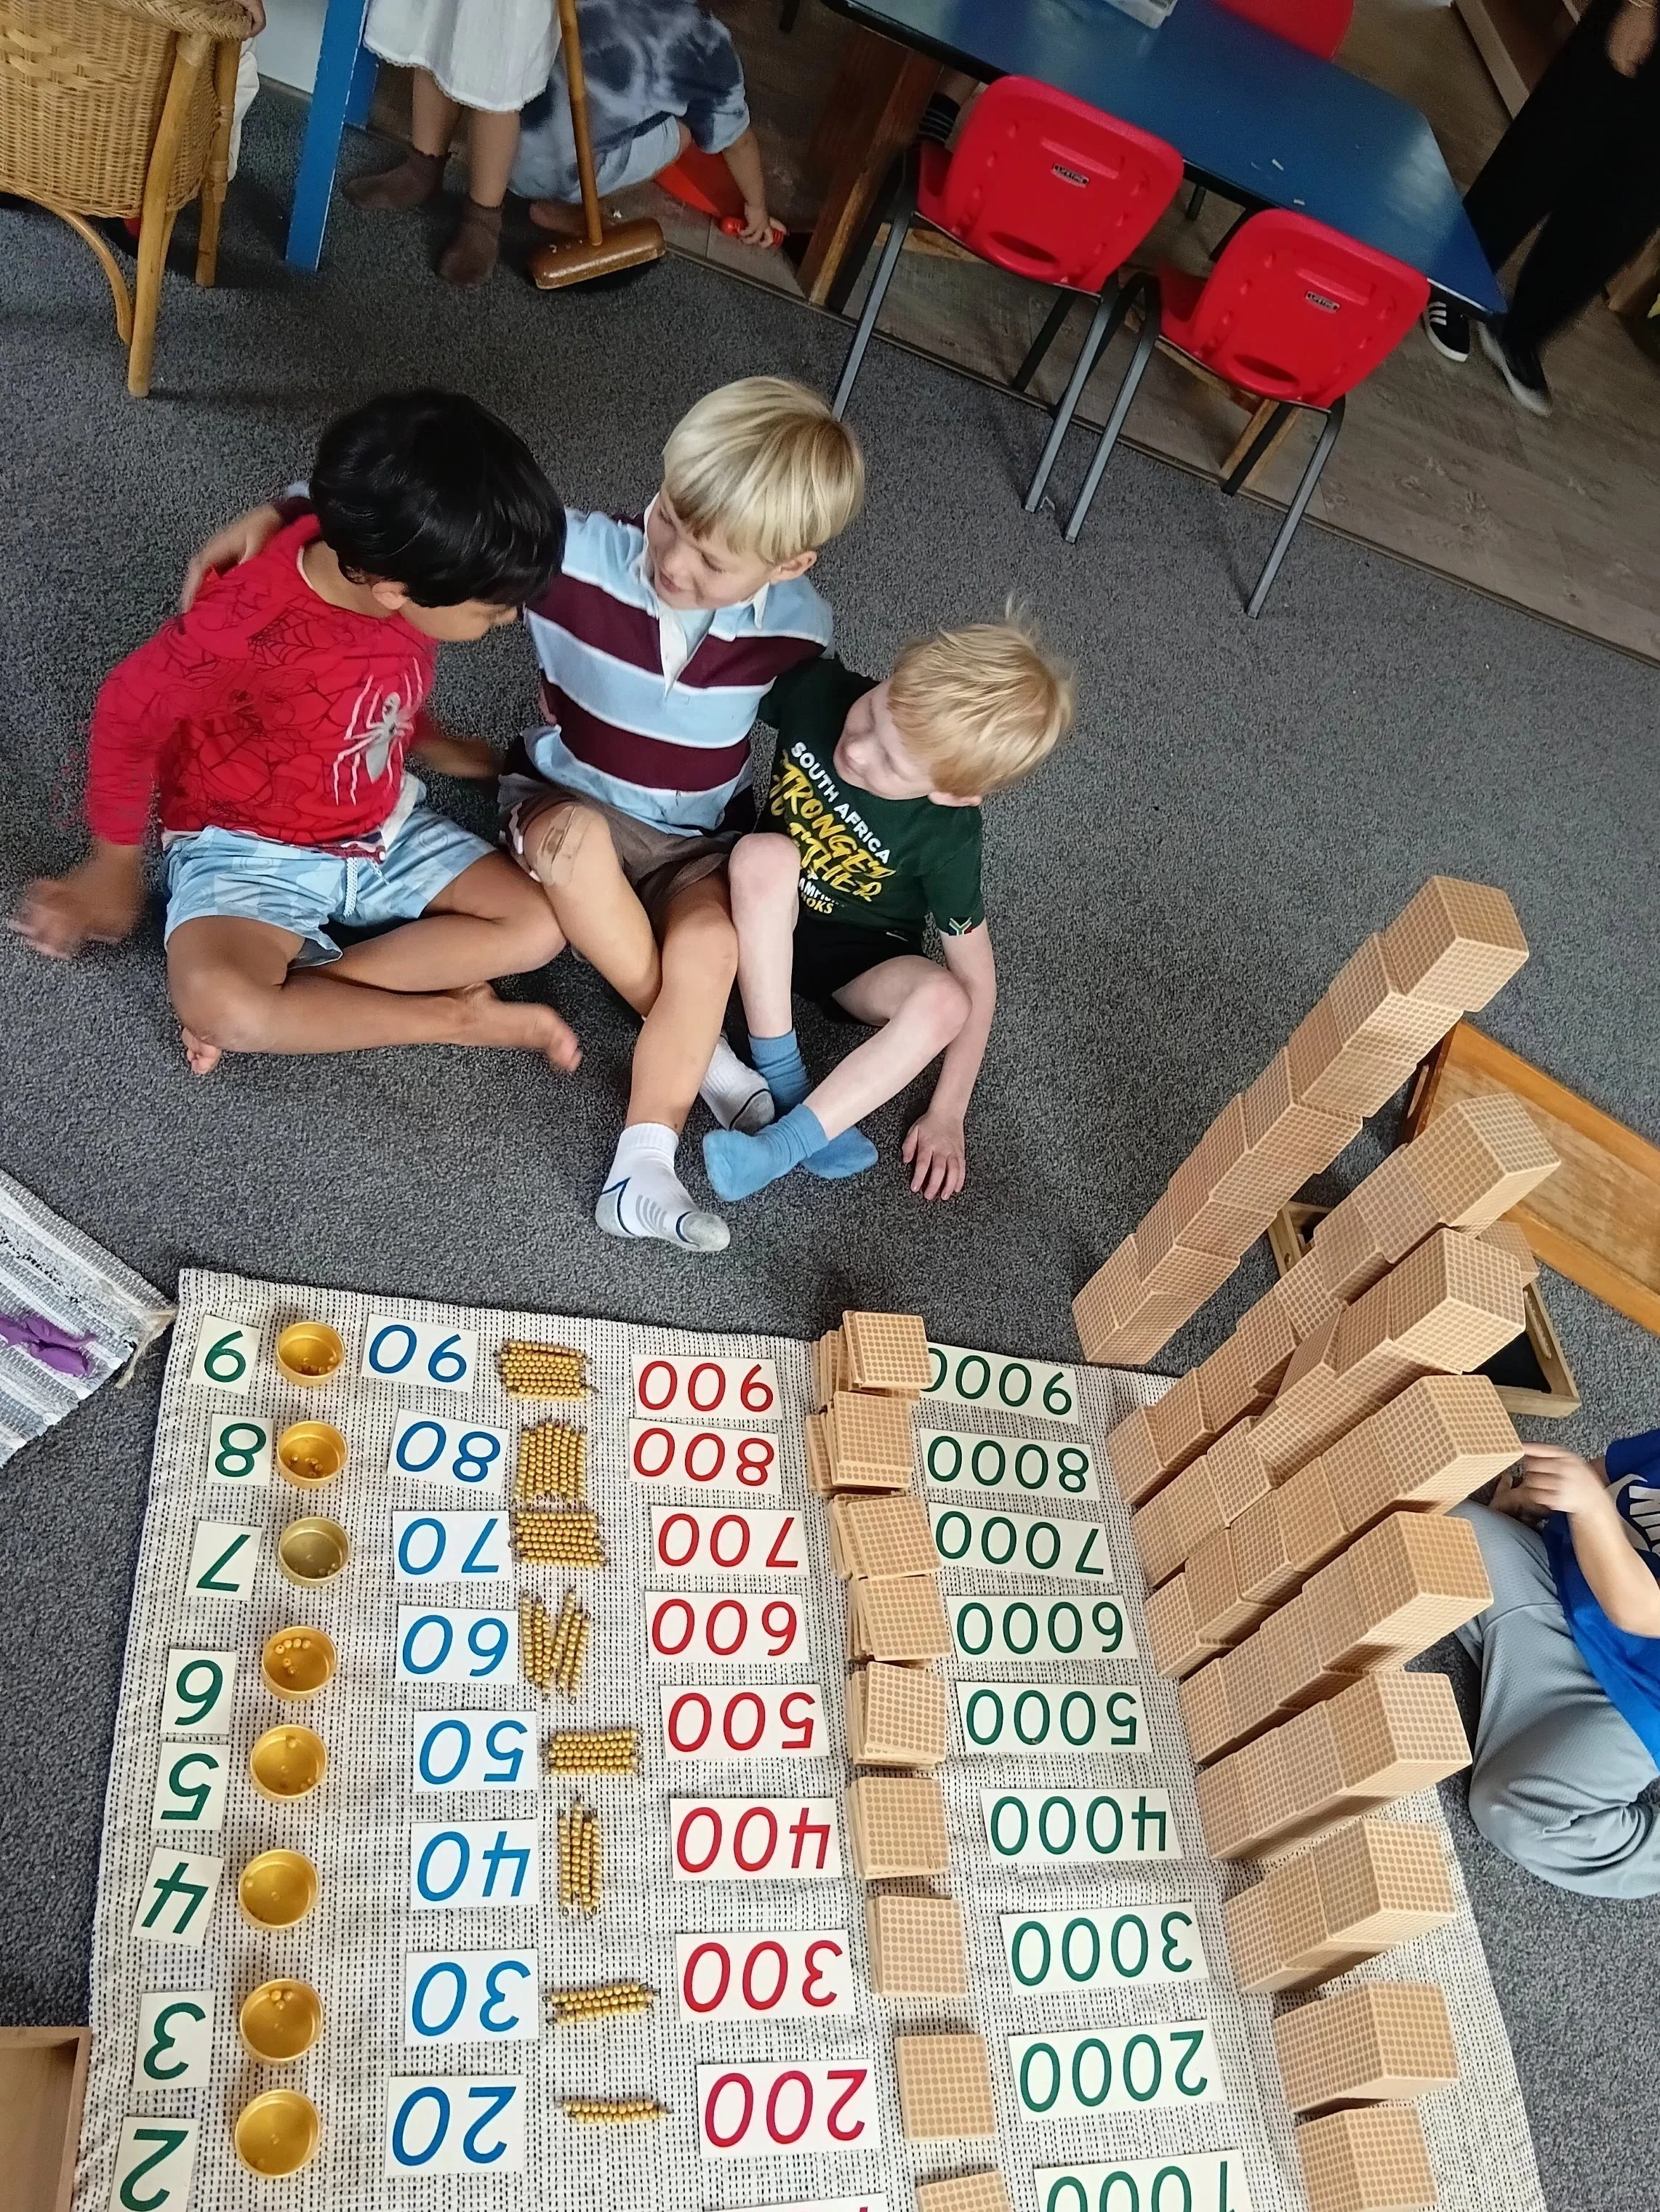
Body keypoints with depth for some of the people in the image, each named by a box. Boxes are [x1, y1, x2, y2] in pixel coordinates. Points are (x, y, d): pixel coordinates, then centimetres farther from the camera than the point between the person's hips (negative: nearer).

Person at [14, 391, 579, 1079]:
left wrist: (431, 743, 9)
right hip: (250, 846, -6)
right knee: (216, 1001, -33)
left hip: (385, 827, 6)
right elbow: (128, 715, -14)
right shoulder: (246, 622, -31)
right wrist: (115, 867, -4)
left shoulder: (396, 561, -13)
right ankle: (457, 1017, -17)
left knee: (539, 927, -11)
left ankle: (295, 995, -16)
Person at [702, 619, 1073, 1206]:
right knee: (765, 854, -33)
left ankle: (780, 1145, -30)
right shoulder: (819, 689, -24)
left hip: (862, 957, -2)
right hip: (764, 923, 2)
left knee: (942, 1001, -33)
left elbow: (976, 981, -18)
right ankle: (782, 1084, -24)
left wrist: (946, 1114, -20)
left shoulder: (947, 838, -27)